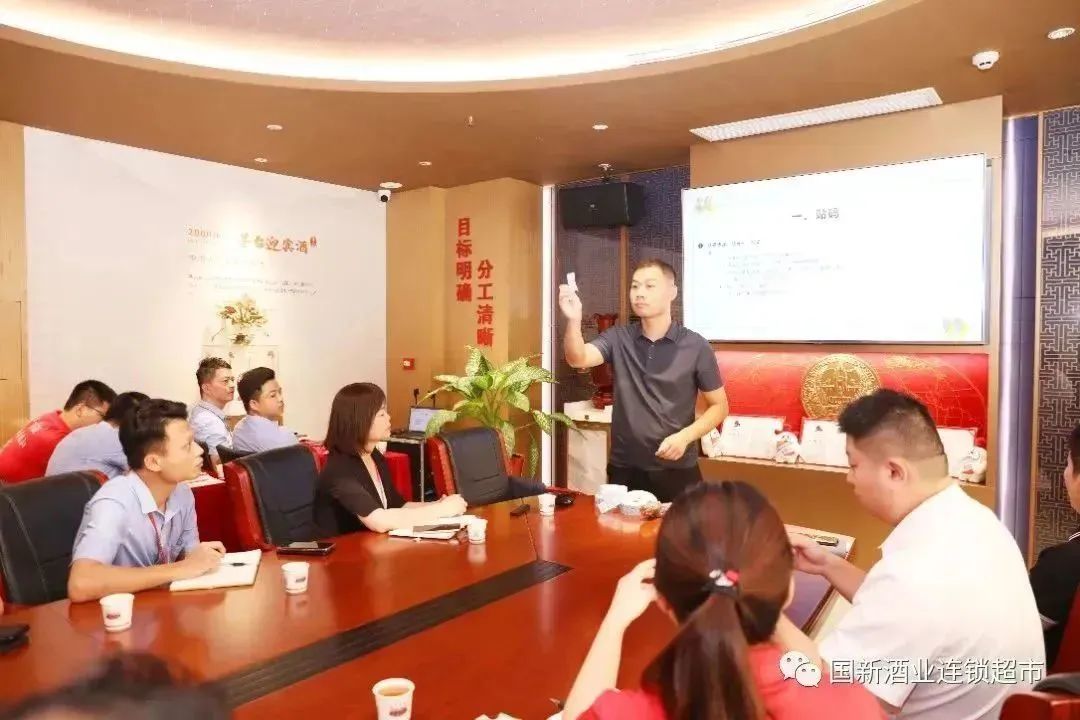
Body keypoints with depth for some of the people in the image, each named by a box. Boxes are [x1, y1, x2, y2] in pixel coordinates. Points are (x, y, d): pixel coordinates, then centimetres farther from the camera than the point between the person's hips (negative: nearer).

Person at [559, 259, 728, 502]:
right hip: (624, 470, 1)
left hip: (677, 471, -1)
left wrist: (685, 436, -14)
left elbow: (719, 406, 1)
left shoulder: (695, 346, -4)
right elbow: (578, 359, -18)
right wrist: (574, 320, -35)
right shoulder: (618, 338, 0)